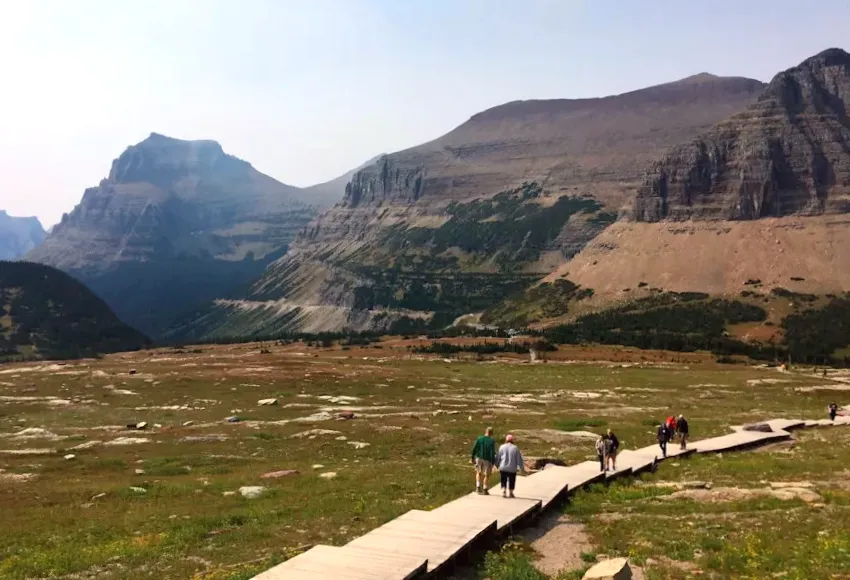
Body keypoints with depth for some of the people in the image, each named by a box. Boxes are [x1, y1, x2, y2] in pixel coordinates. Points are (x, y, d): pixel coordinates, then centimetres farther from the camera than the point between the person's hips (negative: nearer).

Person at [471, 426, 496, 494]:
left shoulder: (479, 438, -3)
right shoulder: (492, 441, -11)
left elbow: (474, 449, -2)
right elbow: (492, 452, -13)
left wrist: (473, 458, 8)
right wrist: (493, 462, -6)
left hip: (479, 458, 3)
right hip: (487, 460, -3)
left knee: (478, 472, 22)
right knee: (487, 475, 11)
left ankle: (478, 487, 10)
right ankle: (485, 490, 14)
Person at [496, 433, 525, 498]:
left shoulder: (502, 447, -2)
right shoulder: (515, 448, -4)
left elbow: (498, 457, 4)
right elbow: (519, 459, -1)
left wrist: (497, 465, 20)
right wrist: (522, 468, 8)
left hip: (503, 468, 1)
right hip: (512, 468, -1)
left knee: (503, 481, 10)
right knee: (511, 481, 13)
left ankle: (503, 491, -4)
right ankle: (510, 493, 19)